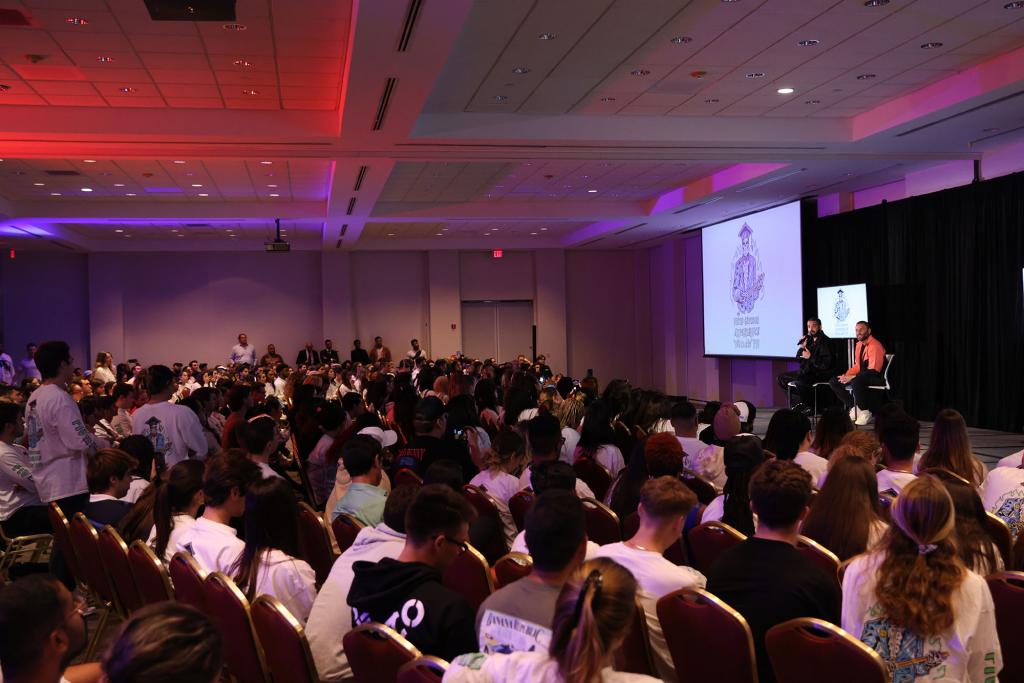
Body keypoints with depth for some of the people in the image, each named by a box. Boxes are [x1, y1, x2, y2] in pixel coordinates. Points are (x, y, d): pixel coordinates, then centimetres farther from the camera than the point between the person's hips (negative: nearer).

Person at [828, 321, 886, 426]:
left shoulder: (875, 346, -16)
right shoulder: (859, 345, 12)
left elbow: (873, 371, -22)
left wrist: (852, 377, -24)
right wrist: (846, 375, -2)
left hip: (877, 377, -9)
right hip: (862, 376, 9)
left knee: (856, 382, -41)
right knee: (833, 382, -1)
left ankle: (865, 412, -21)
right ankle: (853, 407, -3)